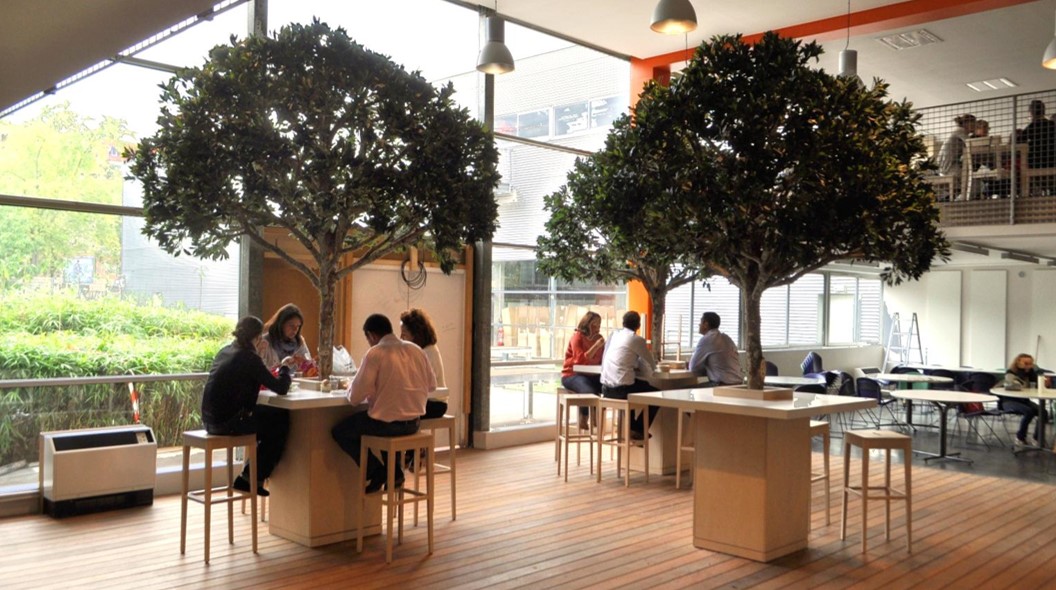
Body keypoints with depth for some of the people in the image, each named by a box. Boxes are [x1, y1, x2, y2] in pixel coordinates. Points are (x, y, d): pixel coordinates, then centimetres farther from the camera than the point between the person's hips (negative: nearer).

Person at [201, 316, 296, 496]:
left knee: (269, 417, 22)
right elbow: (281, 388, -13)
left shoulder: (225, 351, 11)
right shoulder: (248, 357, -14)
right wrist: (285, 367, 6)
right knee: (282, 422, 6)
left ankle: (250, 477, 24)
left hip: (212, 420, 9)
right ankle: (252, 479, 14)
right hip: (228, 422, -9)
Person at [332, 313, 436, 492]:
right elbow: (431, 384, 11)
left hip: (385, 423, -6)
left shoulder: (374, 353, -14)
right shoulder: (416, 350, 2)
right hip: (413, 423, 6)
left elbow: (355, 397, -13)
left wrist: (349, 388, 9)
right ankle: (394, 471, 24)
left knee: (339, 432, 16)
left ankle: (377, 472, 9)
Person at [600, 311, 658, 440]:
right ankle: (638, 430, 18)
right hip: (622, 389, -7)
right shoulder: (637, 340, -3)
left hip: (606, 389, 7)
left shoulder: (613, 336, 14)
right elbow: (652, 366, 4)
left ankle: (631, 426, 34)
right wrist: (637, 366, 25)